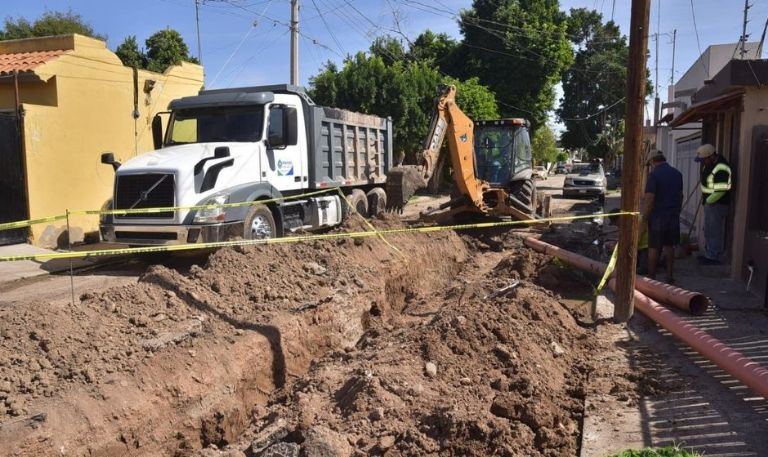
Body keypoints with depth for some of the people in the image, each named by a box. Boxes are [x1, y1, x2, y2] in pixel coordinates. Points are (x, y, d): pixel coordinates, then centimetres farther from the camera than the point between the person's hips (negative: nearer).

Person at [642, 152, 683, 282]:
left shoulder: (654, 175, -13)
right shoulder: (677, 174, 8)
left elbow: (649, 198, -17)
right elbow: (680, 195, 16)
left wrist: (644, 216, -10)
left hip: (658, 216, -6)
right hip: (673, 215, 6)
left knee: (654, 248, 1)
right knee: (669, 246, 14)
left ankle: (651, 277, 7)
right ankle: (670, 276, 19)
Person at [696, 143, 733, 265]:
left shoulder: (720, 169, -25)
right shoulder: (709, 163, 6)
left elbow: (720, 191, -27)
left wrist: (708, 200, -13)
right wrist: (704, 198, 12)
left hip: (717, 204, -10)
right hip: (709, 202, 10)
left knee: (713, 232, -4)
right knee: (708, 230, 18)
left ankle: (713, 258, 3)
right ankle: (708, 254, 28)